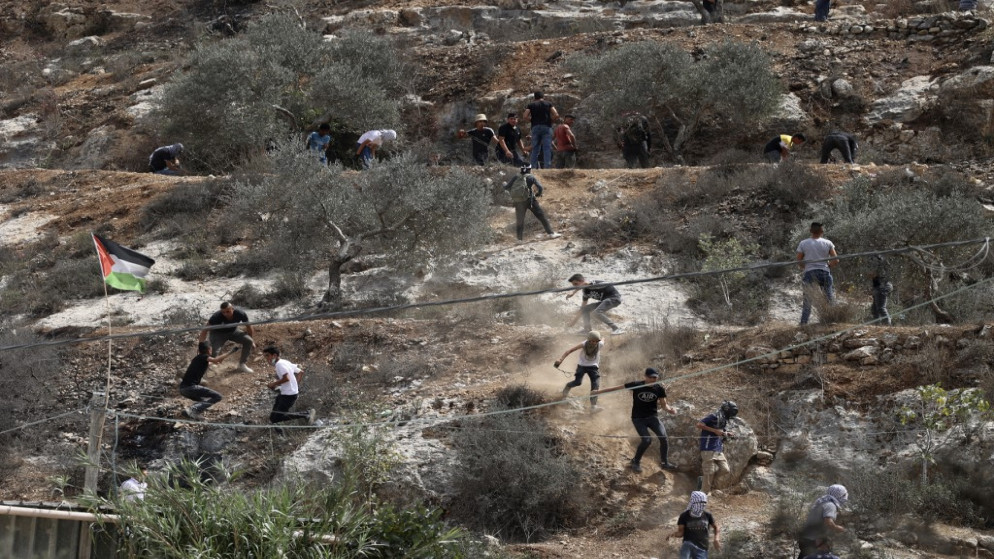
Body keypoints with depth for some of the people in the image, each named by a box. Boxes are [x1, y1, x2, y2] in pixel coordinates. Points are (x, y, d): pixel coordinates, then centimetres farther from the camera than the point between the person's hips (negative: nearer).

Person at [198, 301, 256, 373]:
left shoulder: (240, 314, -28)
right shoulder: (216, 317, -34)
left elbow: (248, 327, -8)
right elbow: (205, 330, -30)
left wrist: (252, 342, 2)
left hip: (233, 331, 3)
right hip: (218, 333, -3)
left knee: (248, 341, -17)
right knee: (213, 351, -30)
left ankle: (242, 365, -4)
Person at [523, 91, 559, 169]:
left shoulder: (531, 105, 12)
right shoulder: (548, 104, 10)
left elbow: (525, 117, -1)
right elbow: (556, 115, -2)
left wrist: (532, 120, 15)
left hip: (535, 127, 2)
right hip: (546, 127, -2)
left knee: (535, 149, 5)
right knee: (547, 148, -5)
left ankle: (533, 167, 0)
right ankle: (547, 167, -14)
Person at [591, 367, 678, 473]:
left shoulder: (659, 388, -5)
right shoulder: (636, 385, -12)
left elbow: (664, 404, 1)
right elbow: (617, 388, -5)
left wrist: (670, 409, -23)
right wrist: (598, 392, -1)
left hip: (652, 417, 3)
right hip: (638, 419, -3)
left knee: (663, 438, -12)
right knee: (647, 440, -19)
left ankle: (664, 463, 7)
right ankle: (635, 462, 4)